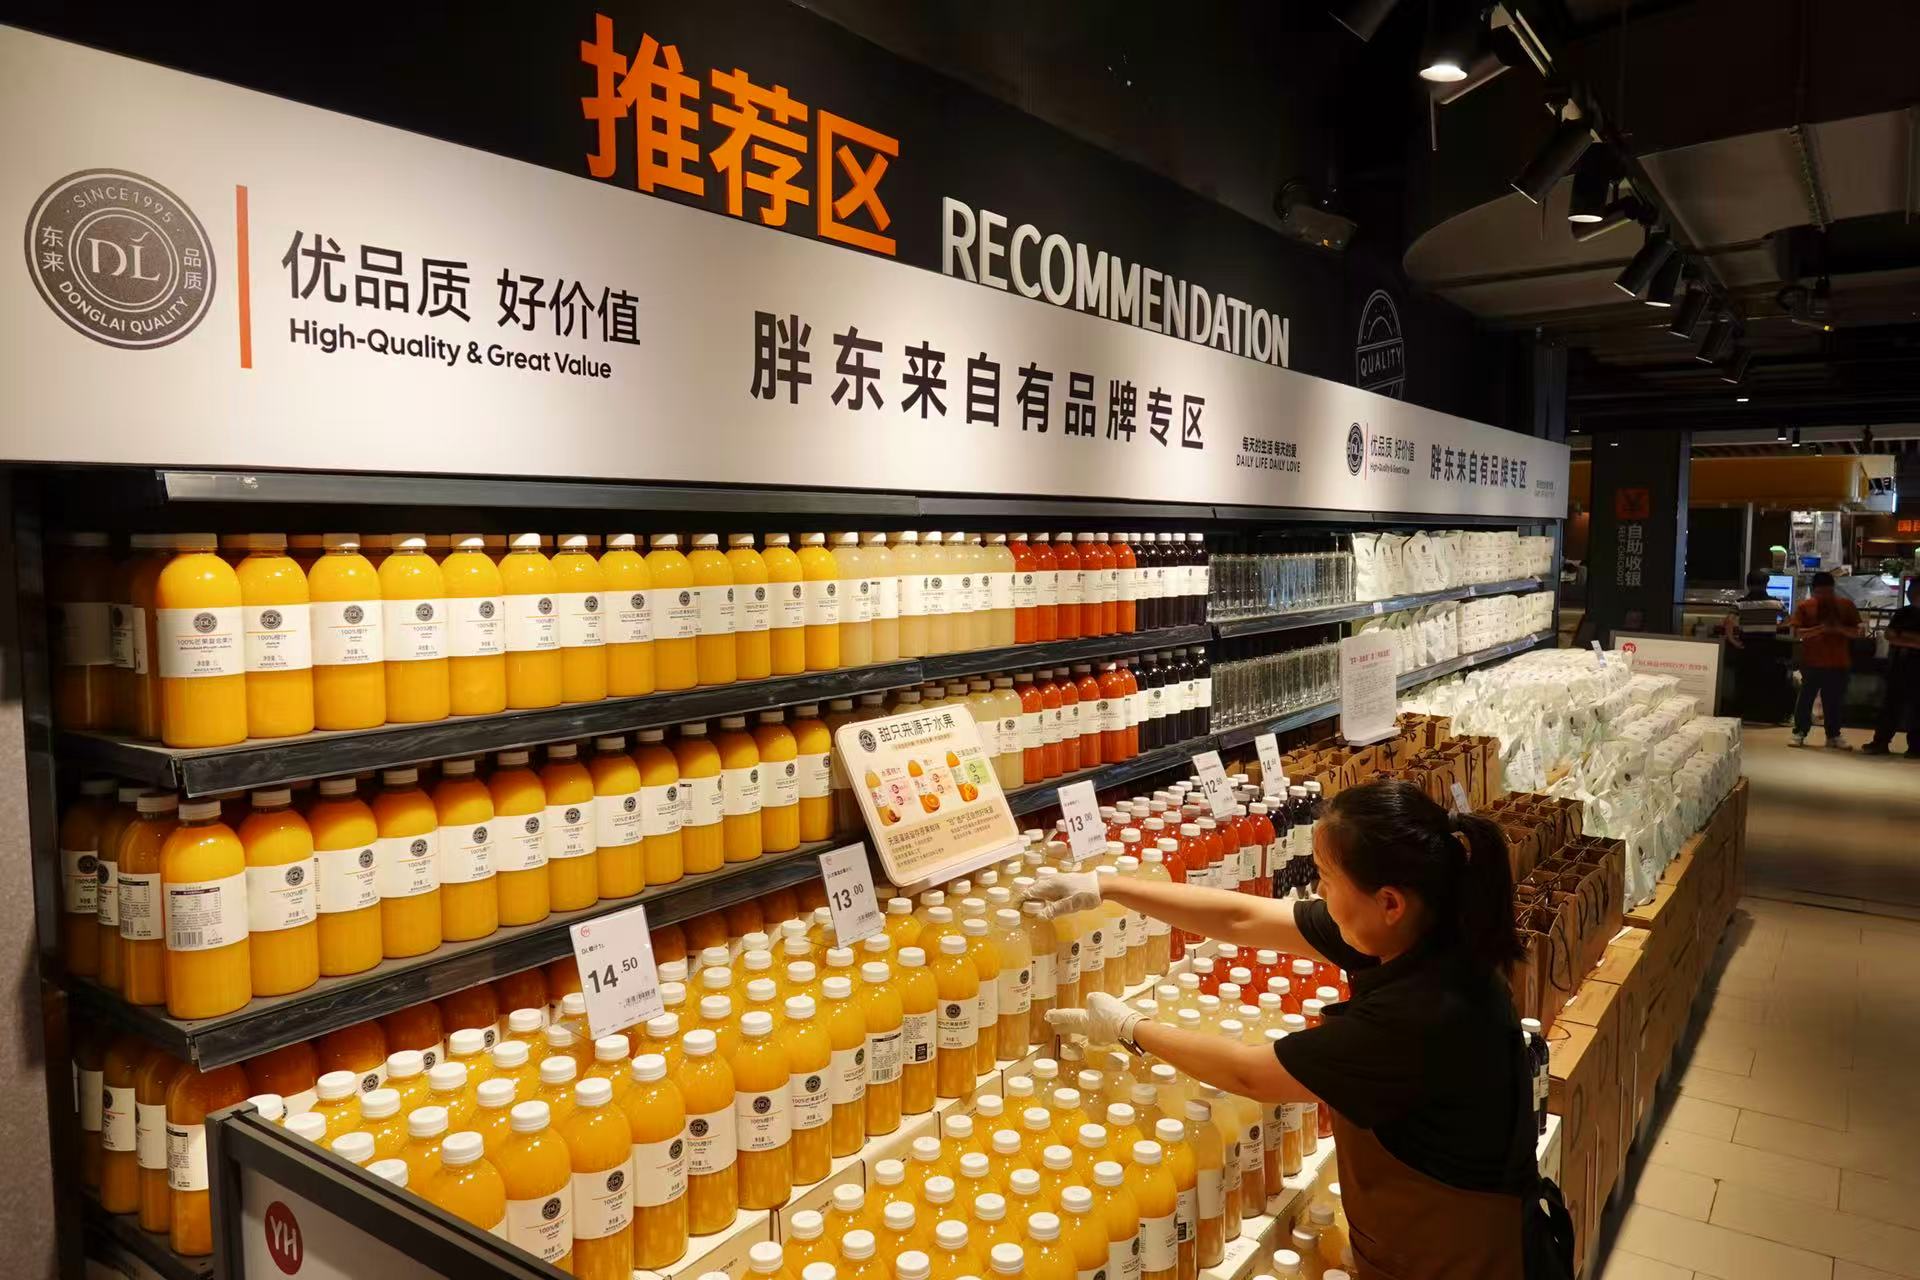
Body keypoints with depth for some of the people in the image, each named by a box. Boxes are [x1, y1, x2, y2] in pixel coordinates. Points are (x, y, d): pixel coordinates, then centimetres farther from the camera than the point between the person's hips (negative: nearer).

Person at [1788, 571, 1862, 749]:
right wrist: (1819, 629, -21)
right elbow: (1797, 632, -7)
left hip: (1839, 663, 2)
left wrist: (1839, 628, -15)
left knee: (1835, 701, 7)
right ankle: (1799, 732, 8)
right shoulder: (1804, 606, 0)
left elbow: (1856, 632, 5)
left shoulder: (1846, 605, 5)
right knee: (1806, 698, 2)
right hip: (1812, 662, -2)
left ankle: (1833, 735, 16)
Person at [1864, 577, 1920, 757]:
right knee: (1890, 705, 4)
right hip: (1898, 666, 4)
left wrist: (1904, 635, -10)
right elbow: (1890, 635, 1)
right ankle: (1881, 742, 7)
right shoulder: (1902, 613, 13)